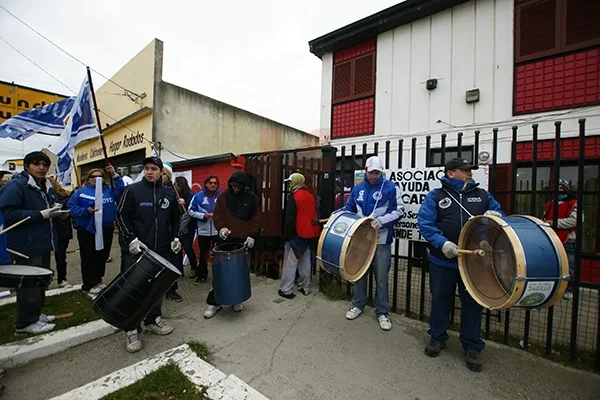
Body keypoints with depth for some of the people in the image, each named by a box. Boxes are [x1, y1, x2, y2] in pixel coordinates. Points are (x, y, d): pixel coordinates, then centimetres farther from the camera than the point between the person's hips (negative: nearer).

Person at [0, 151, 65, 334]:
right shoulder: (15, 185, -15)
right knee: (29, 284, 0)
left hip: (43, 243, 9)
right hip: (27, 245, -9)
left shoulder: (46, 186, 13)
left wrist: (56, 210, 2)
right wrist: (41, 214, -23)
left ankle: (35, 314, 32)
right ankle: (26, 322, 15)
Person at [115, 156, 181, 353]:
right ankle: (133, 330, 16)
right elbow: (122, 216, -3)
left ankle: (153, 320, 31)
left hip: (161, 249, 4)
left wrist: (175, 236, 3)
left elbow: (175, 218, 16)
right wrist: (131, 239, -14)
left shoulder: (169, 193, 8)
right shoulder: (132, 190, -2)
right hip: (135, 249, -3)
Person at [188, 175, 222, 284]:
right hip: (203, 230, 1)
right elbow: (191, 211, 0)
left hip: (218, 230, -1)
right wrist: (203, 216, -12)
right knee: (203, 253, 13)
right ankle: (201, 274, 30)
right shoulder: (198, 196, 0)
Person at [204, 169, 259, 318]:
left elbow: (255, 219, 1)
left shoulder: (251, 197, 0)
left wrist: (252, 235, -7)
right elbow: (217, 214, 4)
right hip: (226, 239, 1)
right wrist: (221, 227, -14)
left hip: (243, 240, 0)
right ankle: (214, 302, 17)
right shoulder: (224, 196, 3)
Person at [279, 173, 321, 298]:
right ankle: (305, 287, 22)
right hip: (311, 233, 7)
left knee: (290, 263, 1)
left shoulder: (294, 197, -13)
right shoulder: (310, 195, 10)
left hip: (298, 234, -7)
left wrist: (286, 237, -10)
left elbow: (289, 220, -15)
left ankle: (286, 290, 5)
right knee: (306, 261, 15)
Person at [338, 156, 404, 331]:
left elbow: (399, 211, -7)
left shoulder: (390, 188, -5)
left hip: (381, 240, -3)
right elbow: (349, 208, 16)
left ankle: (382, 312, 24)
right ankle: (358, 305, 33)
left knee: (381, 278, 6)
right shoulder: (357, 188, 7)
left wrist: (382, 220, -21)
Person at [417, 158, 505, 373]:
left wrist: (495, 214, -9)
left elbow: (500, 214, 16)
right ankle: (437, 338, 35)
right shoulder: (435, 196, -2)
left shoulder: (482, 195, 9)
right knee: (440, 300, 14)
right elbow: (425, 223, -11)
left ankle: (472, 348, 31)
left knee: (472, 304, 11)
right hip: (443, 260, -2)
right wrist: (443, 243, -25)